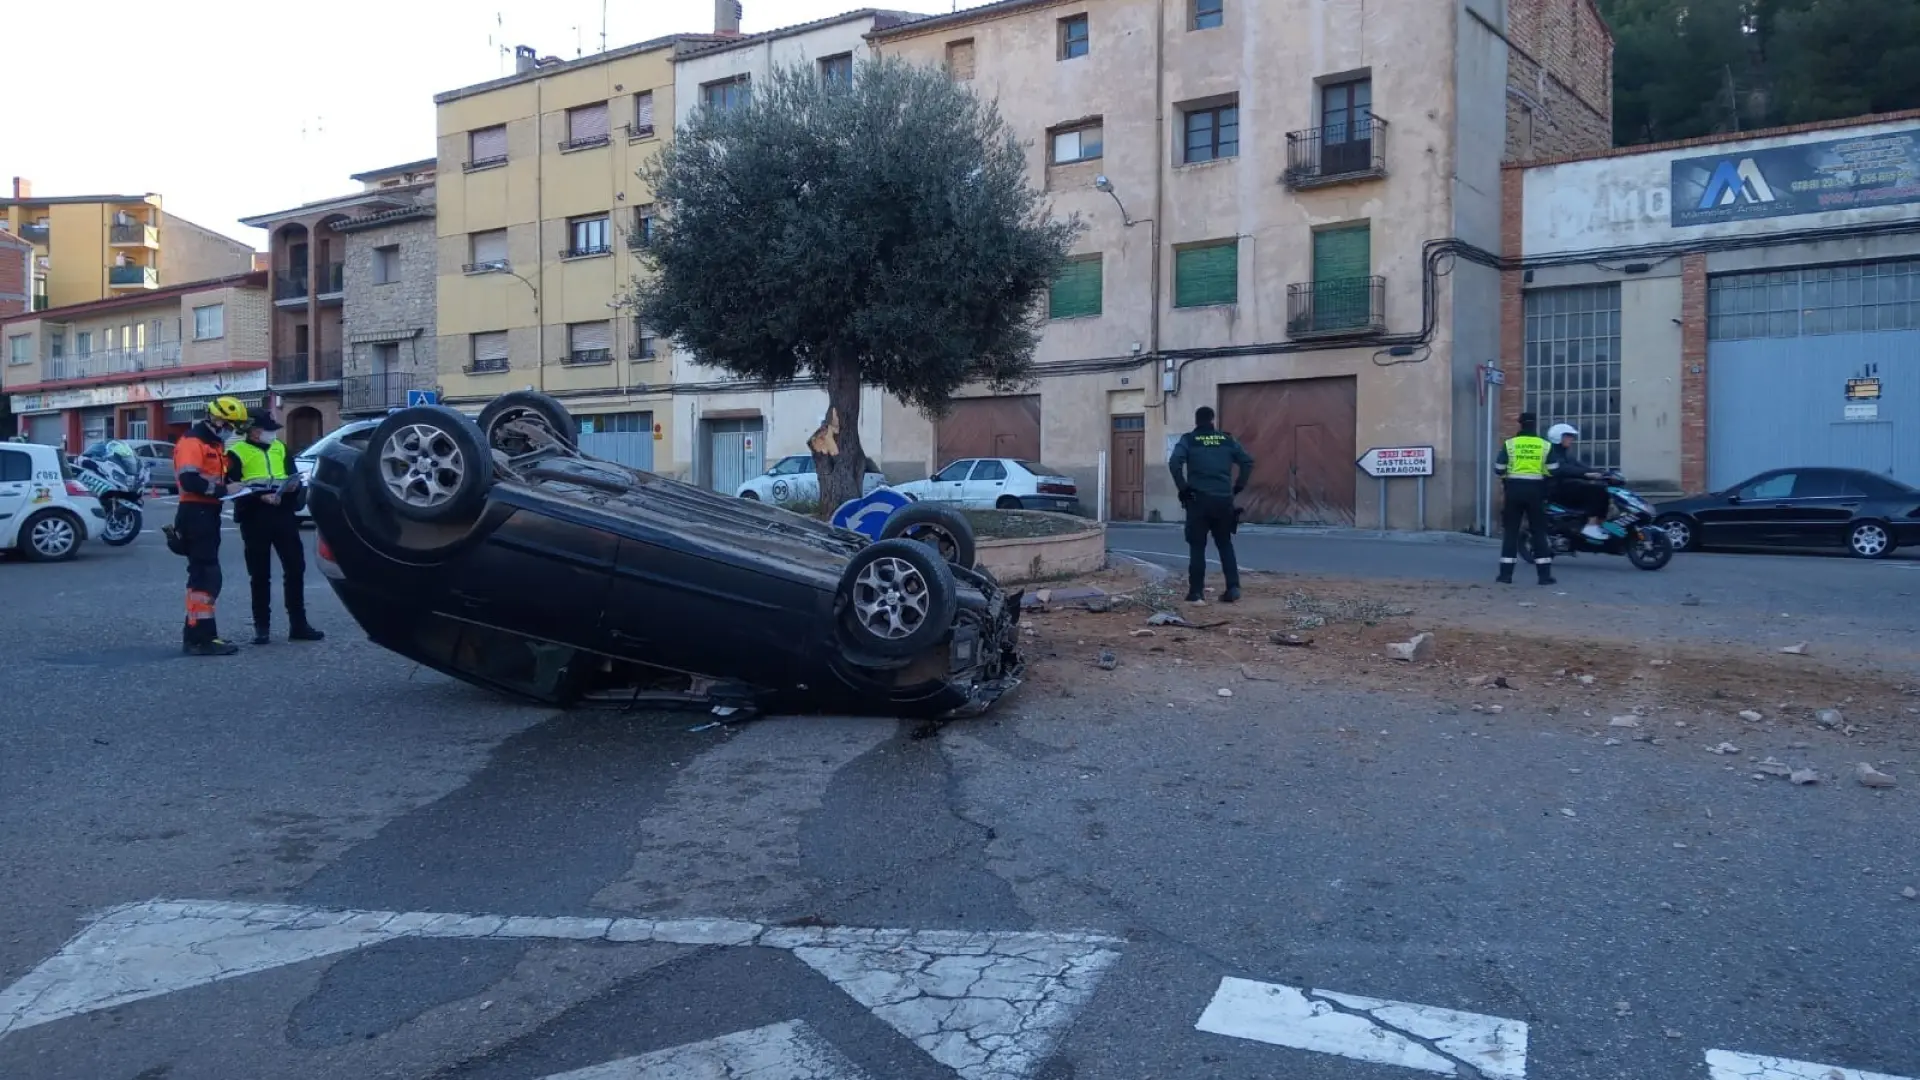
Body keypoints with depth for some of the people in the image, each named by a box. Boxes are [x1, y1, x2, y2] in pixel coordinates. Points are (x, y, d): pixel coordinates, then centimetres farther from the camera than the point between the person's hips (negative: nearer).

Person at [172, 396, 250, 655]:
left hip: (208, 513, 10)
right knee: (206, 576, -12)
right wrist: (224, 490, -24)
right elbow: (189, 481, -24)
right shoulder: (192, 442, -12)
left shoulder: (216, 444, 20)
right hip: (195, 513, -10)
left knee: (204, 575, 16)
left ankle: (195, 633, 25)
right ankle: (200, 638, -12)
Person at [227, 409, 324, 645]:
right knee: (259, 575, 2)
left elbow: (293, 477, 20)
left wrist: (292, 486, -4)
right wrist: (260, 496, -23)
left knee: (295, 568, 4)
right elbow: (234, 487, -10)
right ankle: (262, 627, 10)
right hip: (254, 517, -4)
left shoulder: (280, 448, 16)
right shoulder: (237, 452, -1)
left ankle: (298, 624, 11)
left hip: (283, 513, 5)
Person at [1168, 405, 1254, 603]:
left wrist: (1183, 488, -6)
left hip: (1199, 499, -2)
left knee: (1197, 547, 2)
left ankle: (1196, 592, 0)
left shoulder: (1189, 440, 2)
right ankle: (1233, 587, 6)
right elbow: (1248, 461, 5)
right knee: (1225, 544, 14)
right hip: (1224, 499, 3)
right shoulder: (1227, 439, 11)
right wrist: (1238, 487, 10)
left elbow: (1174, 463, -14)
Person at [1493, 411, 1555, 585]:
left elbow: (1499, 469, -3)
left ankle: (1506, 573, 2)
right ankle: (1544, 574, 2)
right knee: (1539, 532, 6)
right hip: (1535, 490, 0)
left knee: (1510, 531, 5)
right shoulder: (1545, 446, 0)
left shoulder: (1509, 444, -2)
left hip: (1514, 489, 0)